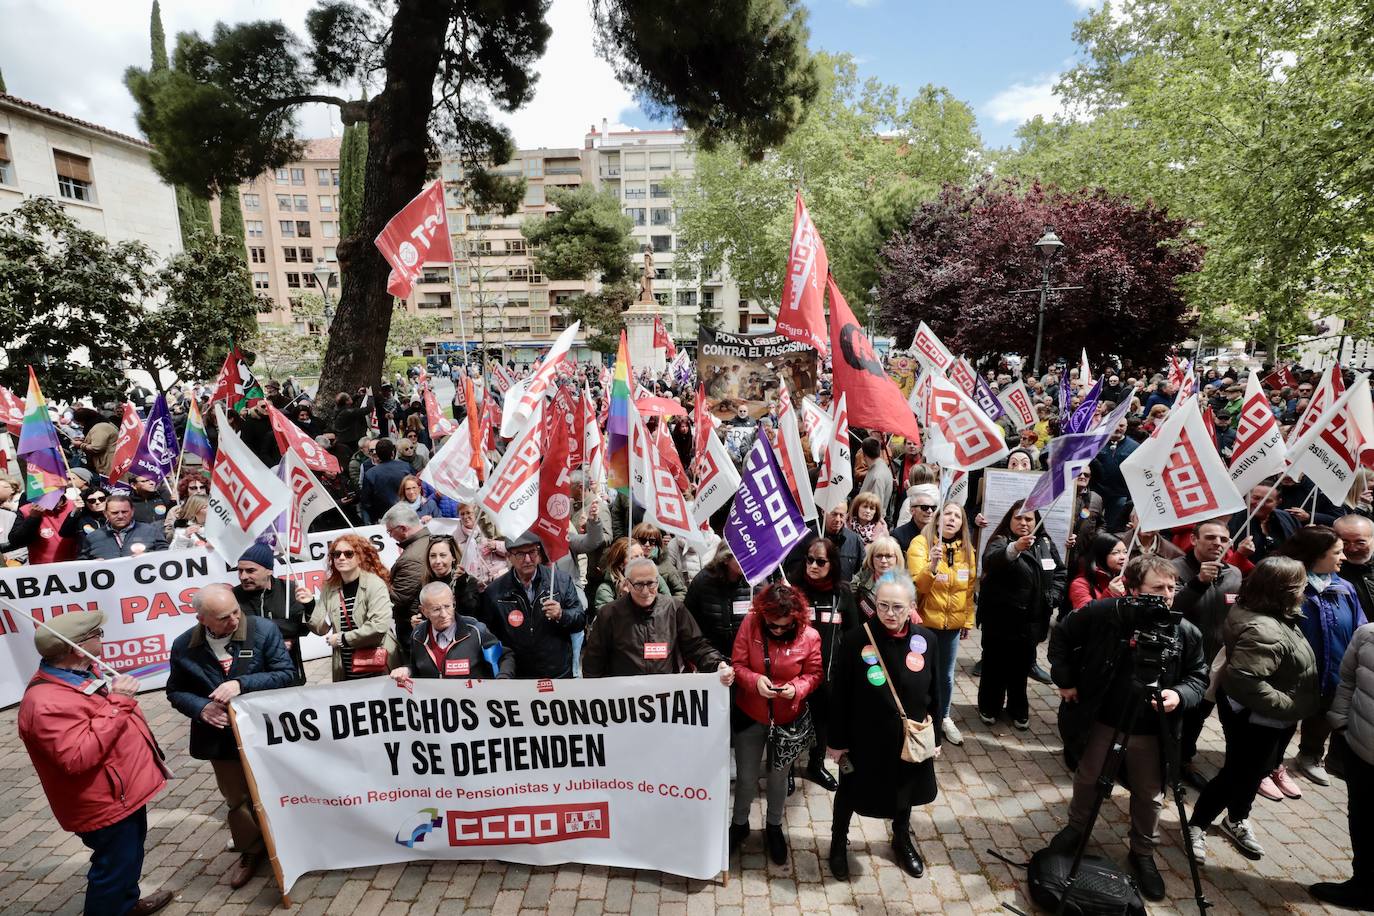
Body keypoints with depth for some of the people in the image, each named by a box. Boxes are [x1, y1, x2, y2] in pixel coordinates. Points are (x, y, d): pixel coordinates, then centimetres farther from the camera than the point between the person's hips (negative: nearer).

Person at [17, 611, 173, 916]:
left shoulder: (73, 677, 2)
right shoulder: (47, 702, -31)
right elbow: (78, 757, -38)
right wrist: (117, 703, -37)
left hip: (123, 793, 11)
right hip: (105, 805, -11)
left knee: (130, 855, 28)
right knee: (113, 867, 8)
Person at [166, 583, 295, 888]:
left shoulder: (264, 630, -18)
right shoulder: (184, 646, -9)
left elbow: (286, 673, -17)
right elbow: (175, 691, 3)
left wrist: (242, 684, -29)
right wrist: (201, 708, -18)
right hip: (222, 737, 2)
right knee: (237, 800, 19)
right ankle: (251, 851, 42)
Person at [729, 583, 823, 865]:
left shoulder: (809, 636, -19)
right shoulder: (750, 623, -18)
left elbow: (814, 674, -6)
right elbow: (737, 665, -12)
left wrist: (796, 688, -25)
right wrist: (755, 680, -30)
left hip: (788, 718, 0)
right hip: (750, 715, 0)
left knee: (778, 777, 19)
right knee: (745, 777, 13)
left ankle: (774, 827, 45)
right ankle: (739, 824, 41)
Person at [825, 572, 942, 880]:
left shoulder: (926, 640, -11)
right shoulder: (856, 640, -22)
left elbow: (934, 692, 1)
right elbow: (839, 695, -13)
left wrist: (936, 736, 6)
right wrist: (837, 740, -8)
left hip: (909, 737, 3)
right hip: (865, 737, -3)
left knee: (905, 789, 25)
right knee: (851, 791, 18)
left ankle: (902, 840, 53)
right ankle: (839, 843, 44)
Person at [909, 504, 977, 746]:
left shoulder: (968, 550, 2)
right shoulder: (921, 543, -13)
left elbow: (969, 589, 11)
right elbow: (917, 586, -19)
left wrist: (968, 620, 13)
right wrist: (932, 566, -36)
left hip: (953, 623, 4)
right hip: (925, 621, -4)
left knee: (946, 674, 15)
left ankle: (944, 718, 34)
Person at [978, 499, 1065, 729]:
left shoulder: (1046, 544, 5)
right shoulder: (1001, 541, -13)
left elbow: (1059, 573, 16)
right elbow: (991, 560, -36)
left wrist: (1052, 596, -1)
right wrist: (1015, 548, -56)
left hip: (1031, 621, 4)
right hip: (1000, 620, -4)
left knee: (1021, 667, 17)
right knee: (995, 665, 8)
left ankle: (1018, 709, 34)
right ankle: (989, 707, 27)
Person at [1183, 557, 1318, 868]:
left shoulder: (1272, 616, -1)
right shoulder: (1263, 631, -34)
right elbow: (1245, 681, -39)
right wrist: (1288, 705, -28)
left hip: (1270, 717, 10)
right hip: (1255, 718, -10)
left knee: (1255, 771, 24)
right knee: (1237, 775, 5)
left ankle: (1237, 820, 44)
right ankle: (1196, 826, 22)